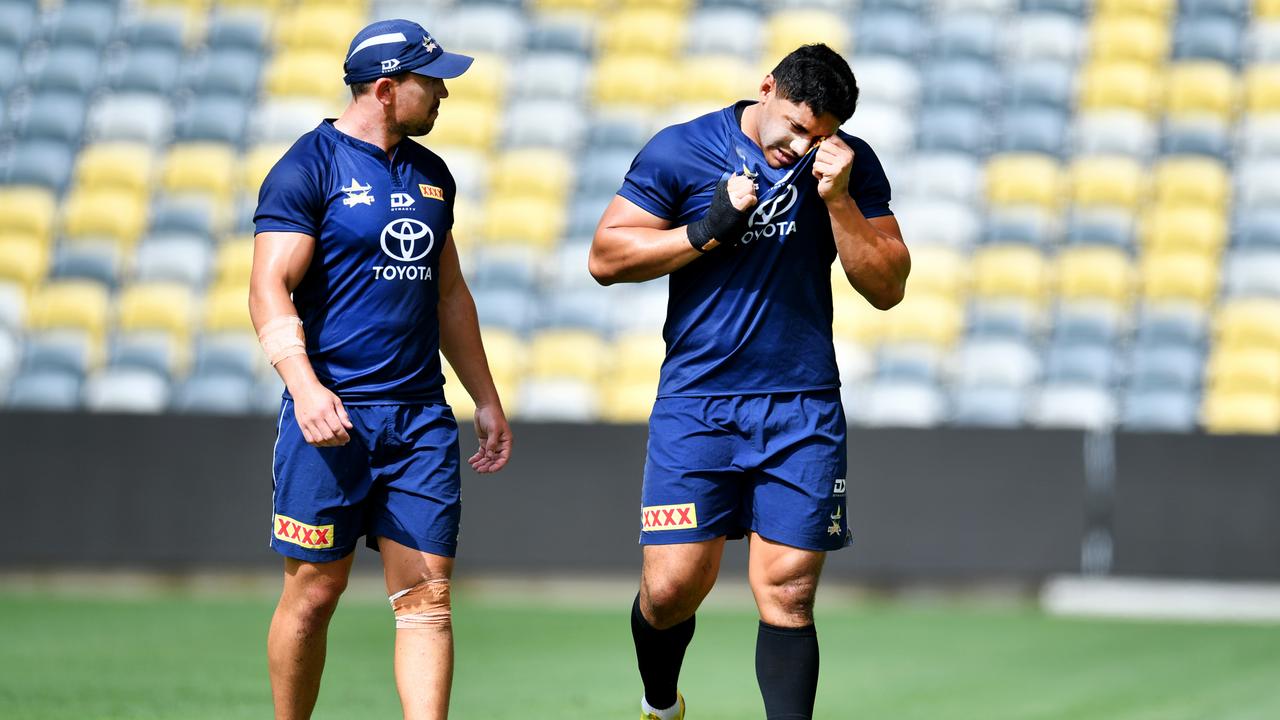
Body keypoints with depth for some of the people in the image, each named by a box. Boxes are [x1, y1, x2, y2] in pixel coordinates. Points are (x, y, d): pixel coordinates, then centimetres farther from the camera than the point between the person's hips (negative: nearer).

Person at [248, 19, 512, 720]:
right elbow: (270, 290, -13)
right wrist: (304, 386, -27)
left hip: (421, 417, 6)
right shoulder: (310, 168, -6)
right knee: (313, 594, 0)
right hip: (332, 414, -6)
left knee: (427, 596, -3)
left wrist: (485, 399, 24)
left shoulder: (431, 174, 16)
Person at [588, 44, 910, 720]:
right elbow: (606, 257, -2)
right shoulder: (679, 151, -2)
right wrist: (708, 230, -13)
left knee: (788, 596, -5)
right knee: (672, 589, -4)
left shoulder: (851, 166, 4)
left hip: (803, 410, 1)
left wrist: (838, 201, -12)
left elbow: (887, 288, 1)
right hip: (696, 404, -1)